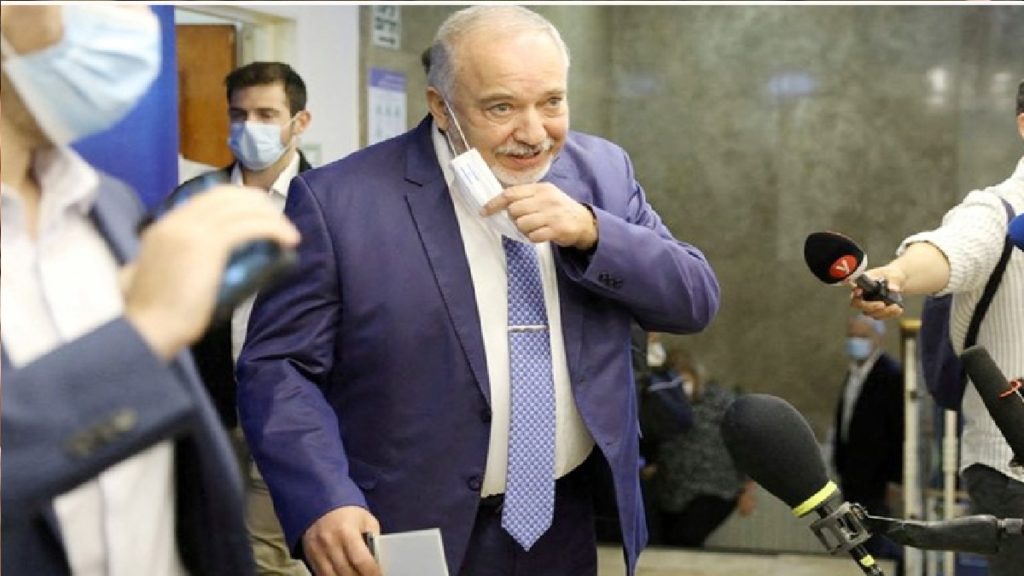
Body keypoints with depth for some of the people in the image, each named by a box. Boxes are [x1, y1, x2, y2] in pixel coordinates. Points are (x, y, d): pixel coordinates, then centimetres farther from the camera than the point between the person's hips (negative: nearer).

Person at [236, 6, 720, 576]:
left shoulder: (603, 172, 1)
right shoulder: (339, 202, -12)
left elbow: (696, 302, -1)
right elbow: (280, 368, -11)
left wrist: (590, 231, -18)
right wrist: (324, 503, -27)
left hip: (572, 528, 4)